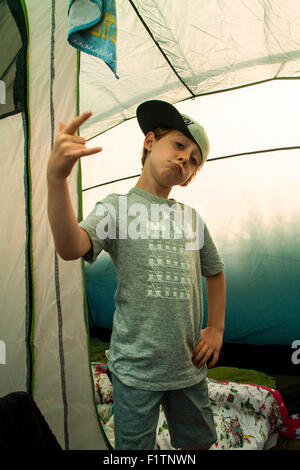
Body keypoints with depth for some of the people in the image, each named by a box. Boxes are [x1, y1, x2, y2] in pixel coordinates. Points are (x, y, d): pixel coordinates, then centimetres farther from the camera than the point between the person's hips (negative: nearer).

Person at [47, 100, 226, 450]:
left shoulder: (192, 218, 8)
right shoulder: (117, 206, -5)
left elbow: (215, 273, 20)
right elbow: (70, 248, -24)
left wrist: (216, 328, 10)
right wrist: (56, 177, -38)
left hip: (189, 366, 5)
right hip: (136, 369, -4)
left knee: (199, 442, 21)